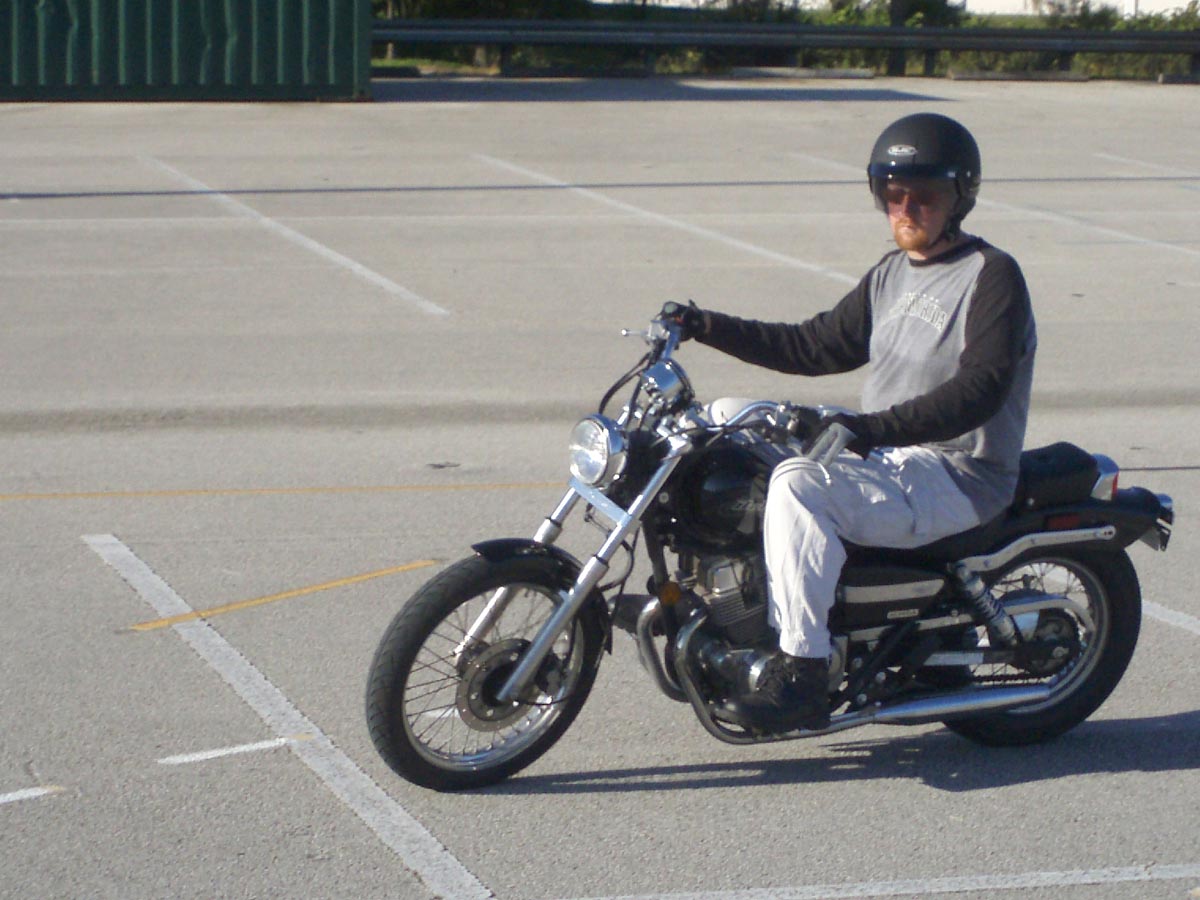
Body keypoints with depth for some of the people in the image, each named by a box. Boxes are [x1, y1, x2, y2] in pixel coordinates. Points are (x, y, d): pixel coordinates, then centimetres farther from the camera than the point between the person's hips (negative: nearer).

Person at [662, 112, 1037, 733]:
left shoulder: (992, 275, -11)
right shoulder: (891, 275, 16)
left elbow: (981, 388, -24)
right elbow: (819, 346, 22)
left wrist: (874, 427, -35)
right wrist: (709, 328, 13)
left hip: (957, 476, -10)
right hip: (884, 458, 10)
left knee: (800, 485, -31)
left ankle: (802, 672, -28)